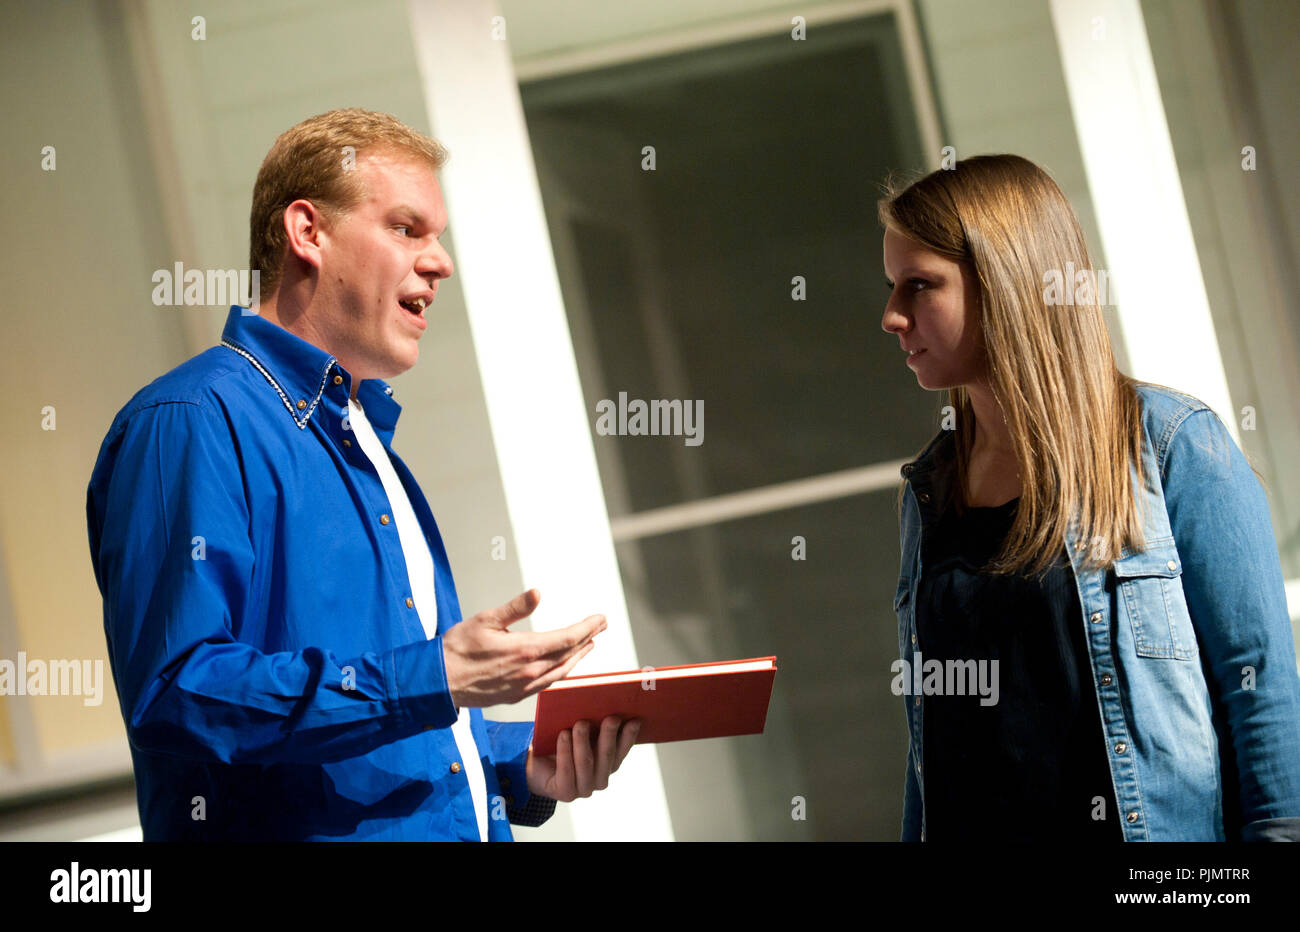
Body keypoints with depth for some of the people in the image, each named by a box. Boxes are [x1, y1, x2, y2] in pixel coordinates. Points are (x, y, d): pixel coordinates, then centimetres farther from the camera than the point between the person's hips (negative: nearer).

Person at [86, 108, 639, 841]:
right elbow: (175, 692, -19)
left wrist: (521, 768, 7)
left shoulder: (370, 449, 21)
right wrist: (434, 681, -19)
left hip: (456, 824, 7)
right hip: (304, 833, -7)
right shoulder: (191, 423, -7)